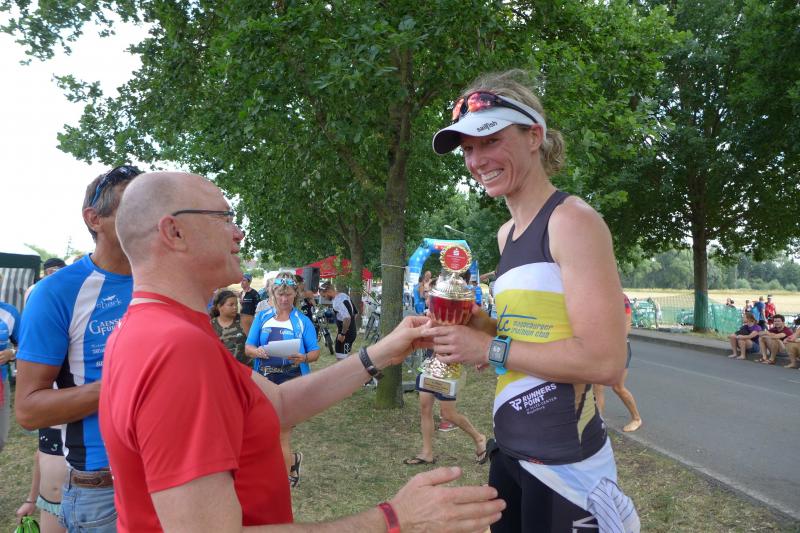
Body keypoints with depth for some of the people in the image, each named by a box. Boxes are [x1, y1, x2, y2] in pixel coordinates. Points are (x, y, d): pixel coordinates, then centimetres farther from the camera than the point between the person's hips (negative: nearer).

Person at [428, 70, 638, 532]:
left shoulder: (573, 220, -16)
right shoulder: (507, 233, 8)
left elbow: (606, 361, -23)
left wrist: (489, 348, -19)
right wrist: (478, 323, -1)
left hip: (564, 462, -7)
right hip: (510, 449, 8)